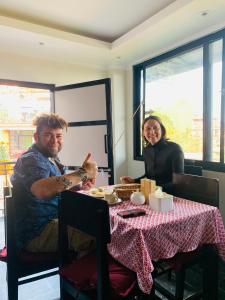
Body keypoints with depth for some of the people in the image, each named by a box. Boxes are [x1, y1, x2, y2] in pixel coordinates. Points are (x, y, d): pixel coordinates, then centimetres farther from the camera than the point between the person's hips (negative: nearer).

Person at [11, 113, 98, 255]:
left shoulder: (52, 158, 14)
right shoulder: (31, 159, -17)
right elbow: (42, 190, -39)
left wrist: (80, 185, -1)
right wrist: (83, 172, -31)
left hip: (53, 221, 10)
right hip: (36, 233, -10)